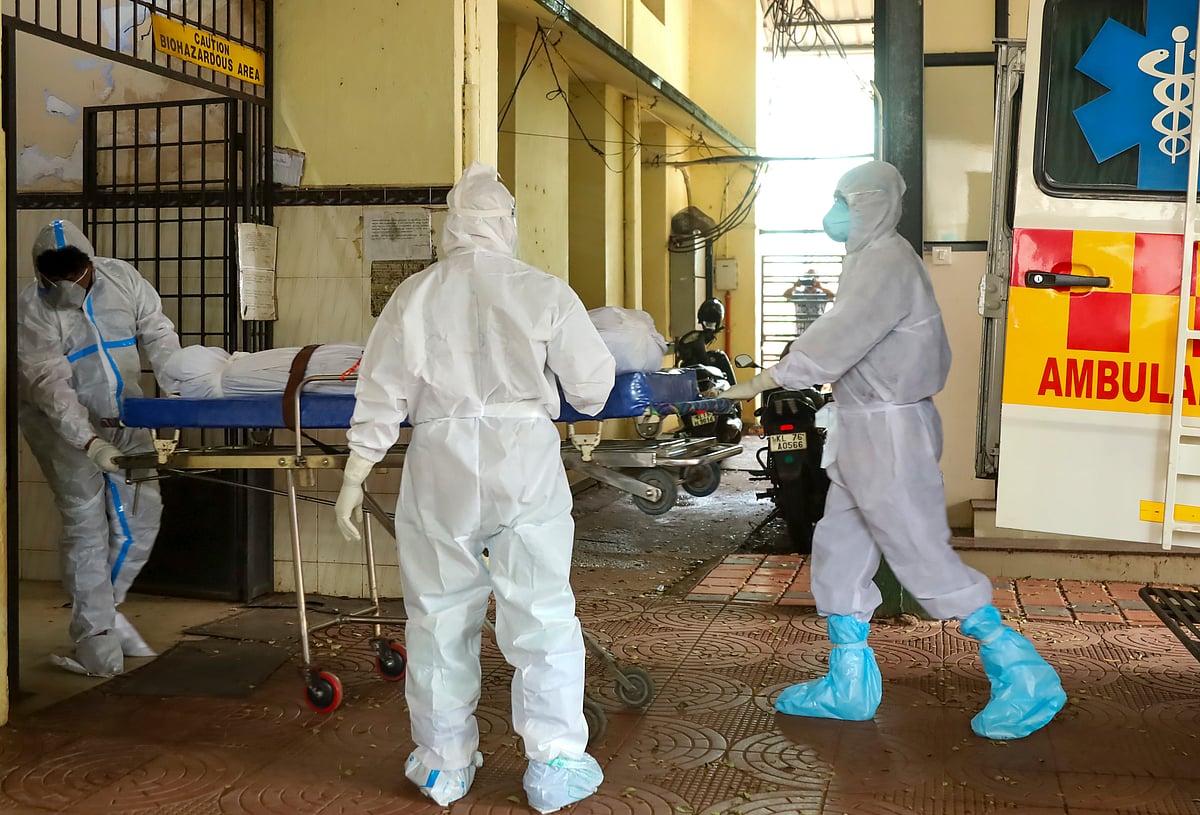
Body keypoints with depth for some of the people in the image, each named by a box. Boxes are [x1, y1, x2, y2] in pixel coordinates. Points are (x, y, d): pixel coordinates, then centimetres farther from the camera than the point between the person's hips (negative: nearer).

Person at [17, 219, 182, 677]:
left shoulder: (122, 279, -9)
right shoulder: (32, 310, -20)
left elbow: (158, 335, -6)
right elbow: (52, 386, -27)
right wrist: (91, 443, -37)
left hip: (123, 417, 5)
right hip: (61, 423, -4)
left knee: (143, 512, 2)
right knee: (87, 525, -8)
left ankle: (101, 607, 21)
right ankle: (96, 637, 2)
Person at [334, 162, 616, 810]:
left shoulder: (414, 296, 1)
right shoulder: (545, 292, -3)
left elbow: (380, 397, 1)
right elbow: (592, 387, 0)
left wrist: (354, 478, 7)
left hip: (440, 465, 2)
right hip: (526, 460, -1)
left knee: (440, 616, 12)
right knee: (542, 614, 6)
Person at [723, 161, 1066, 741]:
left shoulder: (887, 261, -16)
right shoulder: (870, 260, 16)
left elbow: (837, 341, -23)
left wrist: (762, 381, -20)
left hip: (890, 434, -10)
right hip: (860, 433, 10)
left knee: (924, 560, -6)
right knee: (838, 555, 13)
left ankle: (1023, 676, 2)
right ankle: (849, 684, 22)